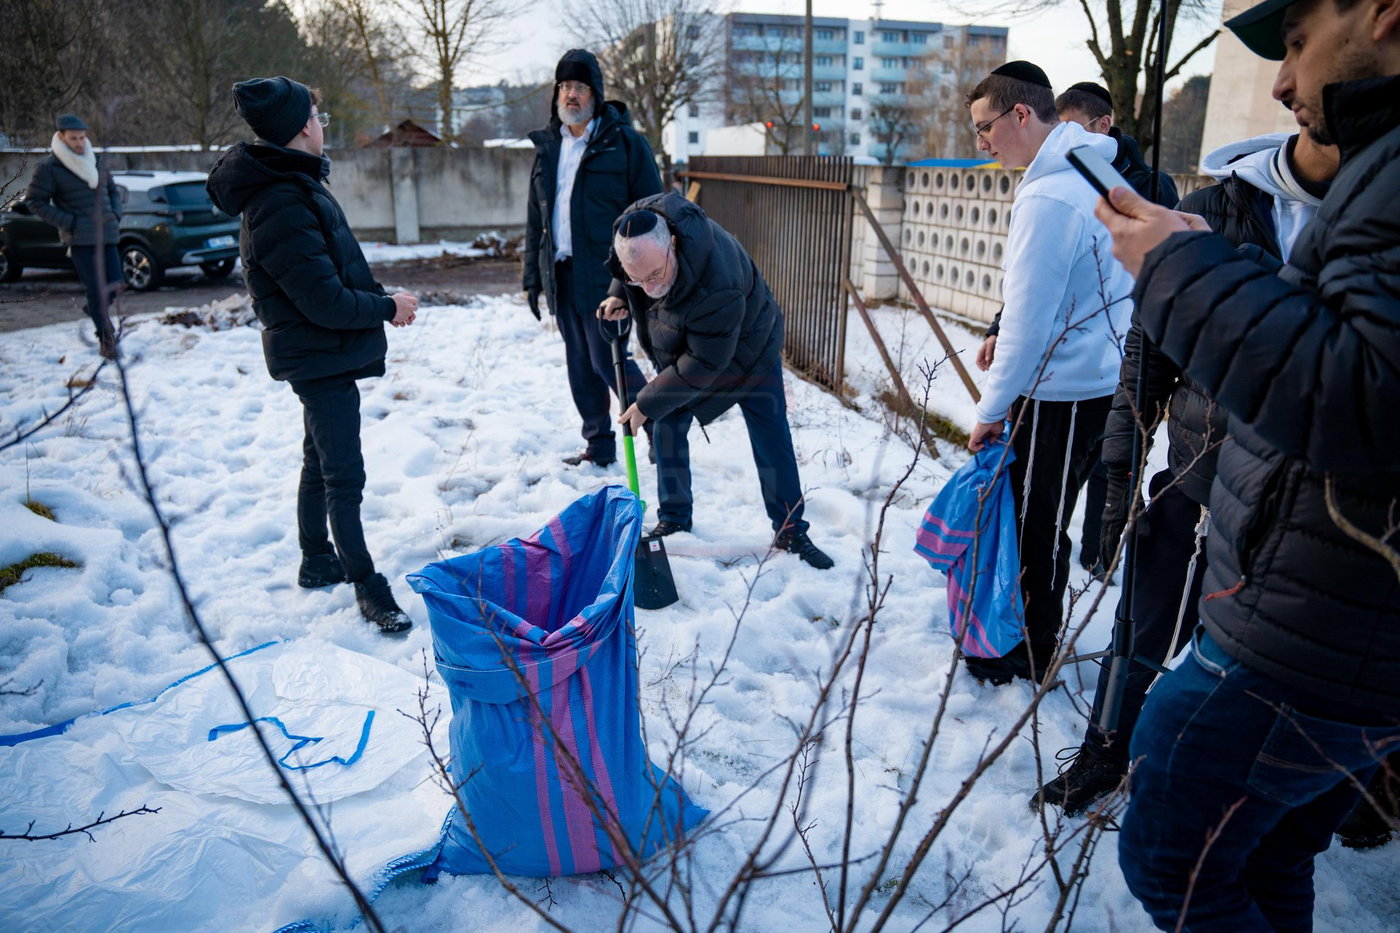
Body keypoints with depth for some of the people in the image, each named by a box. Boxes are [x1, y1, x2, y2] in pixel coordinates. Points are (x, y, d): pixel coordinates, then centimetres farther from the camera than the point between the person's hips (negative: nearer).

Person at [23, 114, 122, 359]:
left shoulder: (96, 161, 12)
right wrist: (67, 222, -11)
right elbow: (34, 201, -3)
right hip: (80, 239, -5)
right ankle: (106, 338, 2)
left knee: (114, 283, 4)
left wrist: (116, 214, 8)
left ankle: (96, 311, 34)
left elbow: (113, 189, 25)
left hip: (107, 236, 5)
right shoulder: (48, 168, -5)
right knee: (96, 289, -7)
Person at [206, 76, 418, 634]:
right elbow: (326, 302, -26)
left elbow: (338, 267, 13)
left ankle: (317, 562, 37)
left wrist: (381, 299, -1)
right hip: (321, 356, -11)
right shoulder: (280, 207, -25)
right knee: (343, 477, -1)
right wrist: (387, 307, -11)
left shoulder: (294, 185, 8)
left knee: (321, 463, 21)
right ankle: (366, 585, 12)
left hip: (323, 354, 11)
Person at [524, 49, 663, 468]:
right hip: (562, 273, 6)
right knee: (580, 365, 10)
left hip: (605, 273, -6)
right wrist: (533, 276, 14)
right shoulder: (547, 146, 14)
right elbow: (535, 219, 18)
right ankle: (599, 446, 23)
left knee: (607, 359, -9)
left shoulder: (625, 142, -4)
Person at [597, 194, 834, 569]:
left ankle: (790, 531, 12)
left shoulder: (718, 286, -45)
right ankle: (673, 517, 19)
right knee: (667, 429, 2)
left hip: (744, 349, -5)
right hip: (679, 348, 6)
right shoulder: (635, 224, -26)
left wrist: (647, 404, -28)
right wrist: (619, 294, -14)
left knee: (772, 440, -1)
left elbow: (705, 362, -35)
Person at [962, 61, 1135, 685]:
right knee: (1040, 521, 20)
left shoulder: (1048, 198, -20)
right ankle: (1033, 635, 35)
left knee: (1035, 527, 5)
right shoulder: (1090, 172, 10)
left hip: (1059, 394, -9)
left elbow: (1028, 319, -21)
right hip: (1093, 379, 9)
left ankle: (1033, 654, 21)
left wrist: (991, 408, -12)